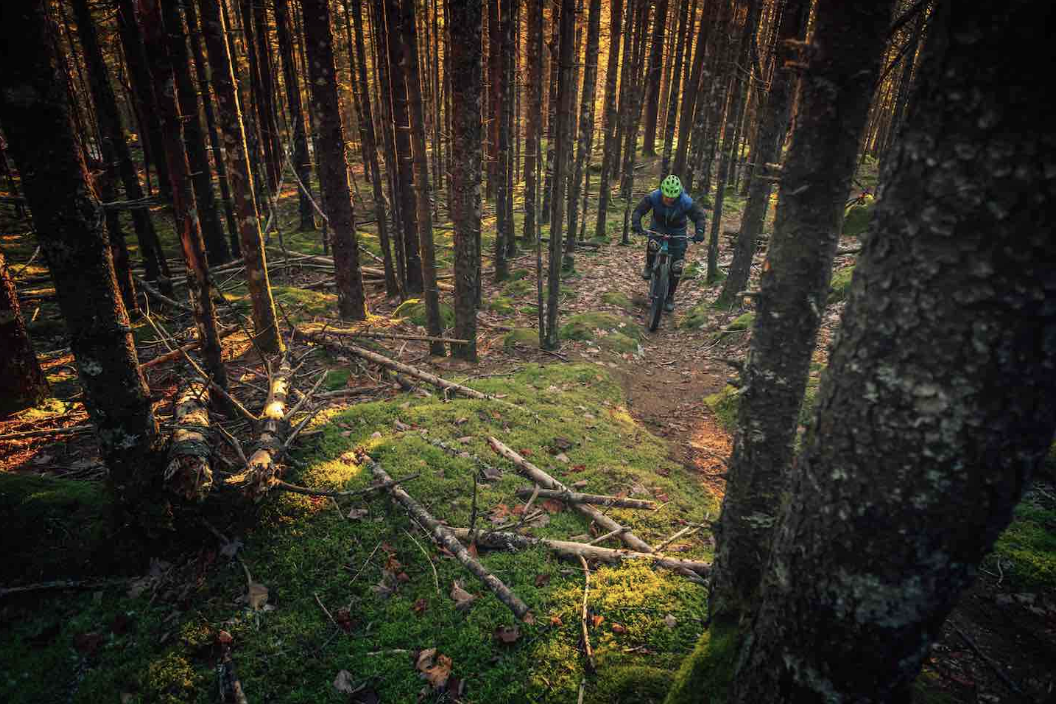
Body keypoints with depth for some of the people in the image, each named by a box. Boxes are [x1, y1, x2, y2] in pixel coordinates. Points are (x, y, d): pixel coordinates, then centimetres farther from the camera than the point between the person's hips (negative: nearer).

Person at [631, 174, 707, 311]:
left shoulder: (686, 202, -30)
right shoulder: (654, 197, -28)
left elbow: (699, 216, -21)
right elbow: (638, 210, -26)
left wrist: (699, 232, -40)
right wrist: (636, 224, -46)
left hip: (677, 230, 0)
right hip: (658, 225, 0)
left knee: (677, 266, -4)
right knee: (653, 244, -35)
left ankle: (670, 297, 12)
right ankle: (649, 266, -2)